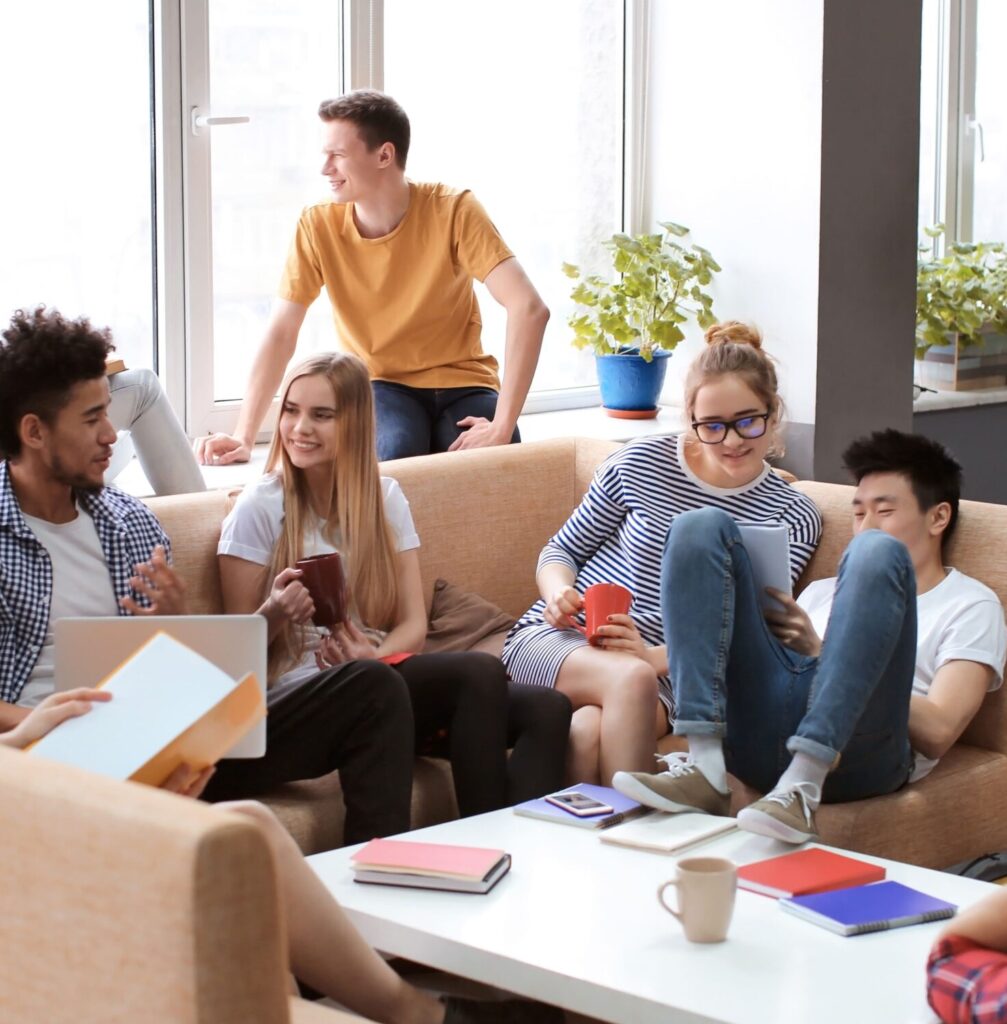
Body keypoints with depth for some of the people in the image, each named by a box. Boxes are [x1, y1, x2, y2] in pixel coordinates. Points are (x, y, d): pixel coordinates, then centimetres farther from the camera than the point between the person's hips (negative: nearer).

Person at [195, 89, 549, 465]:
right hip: (382, 386, 0)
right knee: (394, 455, -34)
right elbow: (280, 335, -10)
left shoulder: (453, 211, -16)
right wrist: (244, 438, -21)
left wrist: (502, 427, -31)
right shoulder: (317, 226, -9)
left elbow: (529, 308, -24)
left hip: (461, 383, 0)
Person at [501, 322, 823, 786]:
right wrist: (559, 592, -11)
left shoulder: (792, 518, 3)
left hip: (664, 673, 0)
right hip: (551, 641, 1)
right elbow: (561, 550, 14)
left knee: (591, 728, -37)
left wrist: (655, 656, -20)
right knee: (632, 679, -37)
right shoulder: (641, 464, 2)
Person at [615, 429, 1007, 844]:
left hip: (858, 754, -5)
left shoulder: (970, 605, 20)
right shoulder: (824, 592, 37)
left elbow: (937, 731, 2)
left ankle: (801, 786, -38)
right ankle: (703, 767, -22)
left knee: (878, 553, -24)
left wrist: (820, 653, 0)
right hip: (760, 736, 5)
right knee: (701, 527, -5)